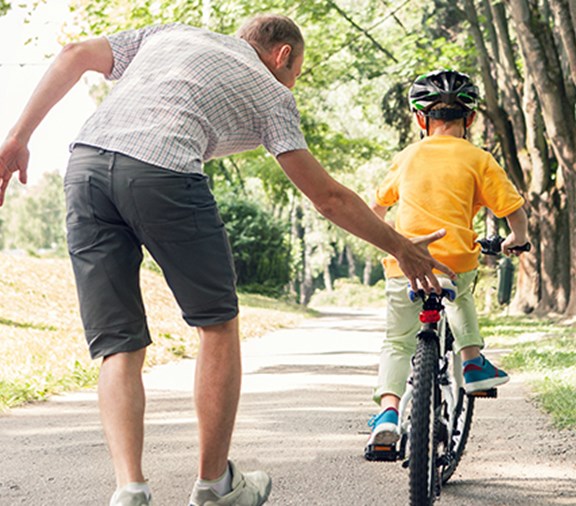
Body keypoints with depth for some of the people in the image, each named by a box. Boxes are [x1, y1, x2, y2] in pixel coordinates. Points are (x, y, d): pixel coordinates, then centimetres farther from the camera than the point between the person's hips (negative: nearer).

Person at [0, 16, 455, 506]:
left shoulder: (167, 33, 33)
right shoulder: (270, 92, 22)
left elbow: (75, 55, 19)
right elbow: (329, 197, 20)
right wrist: (401, 248, 31)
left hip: (85, 162, 4)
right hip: (163, 172, -4)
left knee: (118, 347, 8)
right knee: (218, 324, 16)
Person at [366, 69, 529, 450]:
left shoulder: (407, 158, 13)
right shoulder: (478, 160, 4)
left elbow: (378, 206, 25)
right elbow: (514, 211, 1)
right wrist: (516, 240, 22)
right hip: (456, 262, 0)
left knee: (398, 343, 7)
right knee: (460, 293, 35)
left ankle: (389, 410, -12)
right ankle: (473, 361, 26)